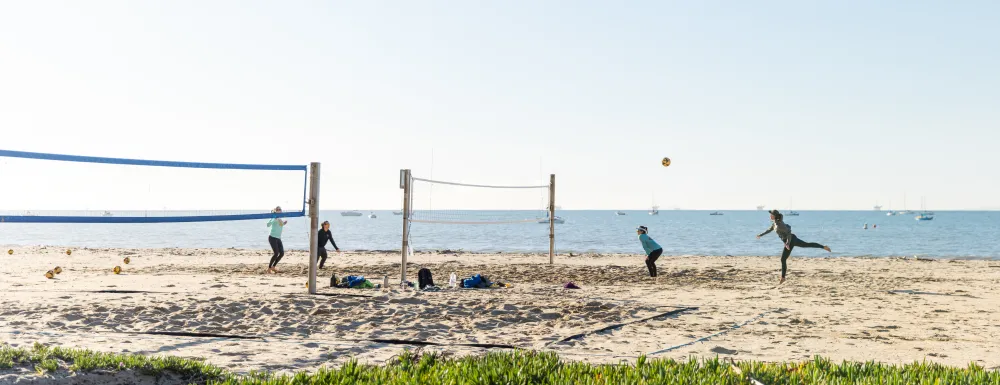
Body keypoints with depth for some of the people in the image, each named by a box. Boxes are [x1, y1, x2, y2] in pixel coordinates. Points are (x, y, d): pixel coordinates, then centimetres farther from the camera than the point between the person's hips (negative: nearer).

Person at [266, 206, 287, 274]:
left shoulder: (280, 219, 12)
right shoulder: (274, 219, -10)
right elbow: (268, 225, -28)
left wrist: (284, 224, 16)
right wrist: (272, 217, -36)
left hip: (278, 238, 8)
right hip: (272, 238, -8)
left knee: (282, 253, 1)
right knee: (276, 253, -14)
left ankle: (273, 266, 16)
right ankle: (269, 268, -1)